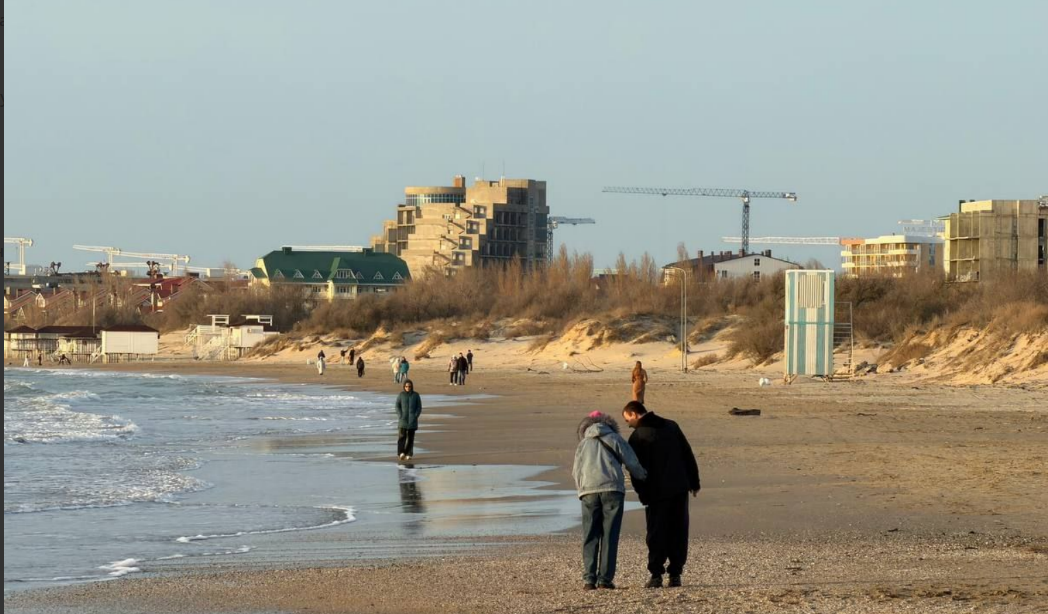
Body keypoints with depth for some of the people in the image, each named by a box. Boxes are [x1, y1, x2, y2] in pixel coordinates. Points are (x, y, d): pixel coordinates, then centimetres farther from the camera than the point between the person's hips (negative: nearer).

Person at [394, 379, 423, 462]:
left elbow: (419, 407, 3)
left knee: (410, 436, 0)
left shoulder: (416, 395, 2)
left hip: (412, 420, 1)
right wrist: (400, 416, -10)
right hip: (403, 419, -1)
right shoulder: (401, 395, 2)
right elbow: (397, 406, 3)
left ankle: (408, 454, 4)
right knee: (402, 435, -13)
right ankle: (401, 453, -19)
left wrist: (415, 416, -9)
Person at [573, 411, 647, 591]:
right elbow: (632, 463, 8)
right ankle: (605, 578, -6)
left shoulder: (583, 444, 21)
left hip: (588, 490, 2)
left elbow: (576, 472, 14)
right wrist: (643, 477, 25)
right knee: (609, 536, 1)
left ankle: (589, 578, -6)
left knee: (590, 537, 4)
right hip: (612, 489, -2)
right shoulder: (614, 438, 14)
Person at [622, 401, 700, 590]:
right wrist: (694, 482, 15)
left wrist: (643, 495, -1)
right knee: (679, 533, 8)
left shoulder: (638, 437, -8)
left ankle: (656, 575, -3)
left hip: (657, 493, -4)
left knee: (657, 535, 2)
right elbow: (688, 455, 11)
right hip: (680, 489, 4)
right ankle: (675, 574, 6)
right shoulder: (671, 426, 8)